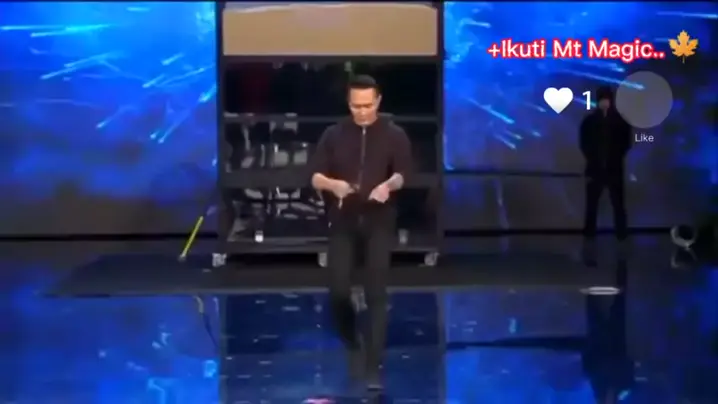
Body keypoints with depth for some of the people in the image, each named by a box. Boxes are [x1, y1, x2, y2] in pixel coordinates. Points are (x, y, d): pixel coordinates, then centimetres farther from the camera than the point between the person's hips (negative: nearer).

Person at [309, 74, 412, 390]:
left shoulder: (394, 135, 0)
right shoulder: (334, 135, 5)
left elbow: (402, 174, -13)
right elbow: (315, 177, 0)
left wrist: (389, 184, -36)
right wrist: (333, 184, -22)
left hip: (379, 222, -1)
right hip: (342, 222, 1)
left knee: (376, 293, -5)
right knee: (338, 290, -4)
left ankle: (373, 366, -1)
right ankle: (350, 336, 28)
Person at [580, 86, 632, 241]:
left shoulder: (621, 119, 4)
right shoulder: (589, 120, 5)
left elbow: (625, 143, 5)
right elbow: (585, 144, 6)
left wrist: (616, 157, -4)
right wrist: (592, 159, -4)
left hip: (614, 168, 0)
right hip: (595, 168, 1)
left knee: (618, 204, 0)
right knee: (591, 204, 2)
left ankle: (622, 233, 5)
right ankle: (589, 233, 8)